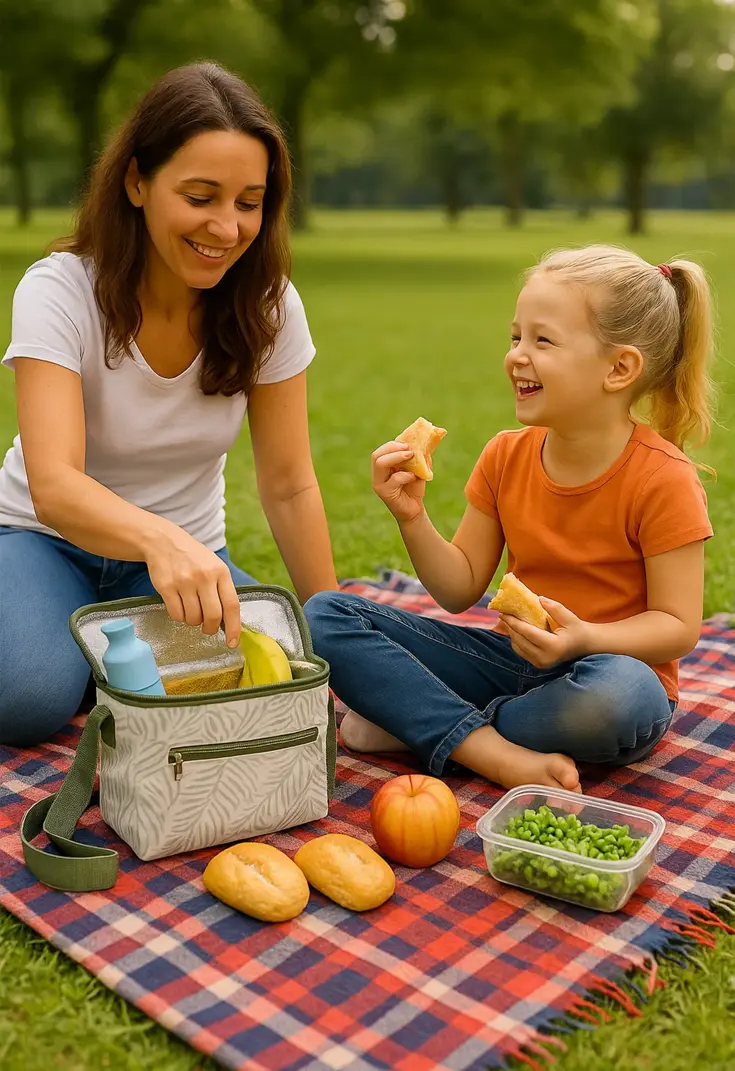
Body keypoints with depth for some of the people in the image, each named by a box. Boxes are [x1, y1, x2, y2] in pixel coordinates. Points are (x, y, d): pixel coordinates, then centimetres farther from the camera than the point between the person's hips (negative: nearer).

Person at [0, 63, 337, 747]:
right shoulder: (59, 291, -21)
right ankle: (81, 645, 6)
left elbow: (288, 486, -7)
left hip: (187, 552, 3)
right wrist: (160, 539, -55)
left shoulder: (267, 306, -11)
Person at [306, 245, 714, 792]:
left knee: (621, 694, -44)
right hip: (514, 658, 5)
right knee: (326, 614, -11)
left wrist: (585, 639, -31)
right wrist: (412, 517, -13)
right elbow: (461, 590, 3)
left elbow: (678, 627, -14)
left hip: (604, 663, -4)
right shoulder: (506, 456, 1)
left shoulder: (663, 478, -14)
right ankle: (501, 756, -25)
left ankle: (420, 723, -19)